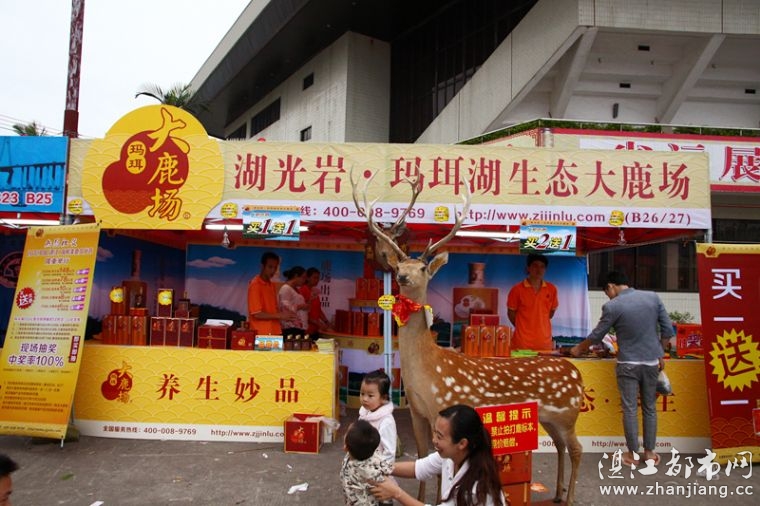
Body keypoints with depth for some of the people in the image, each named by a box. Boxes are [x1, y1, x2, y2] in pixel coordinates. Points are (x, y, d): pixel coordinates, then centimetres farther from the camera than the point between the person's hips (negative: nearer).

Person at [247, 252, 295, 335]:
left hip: (274, 332, 7)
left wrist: (285, 315, 3)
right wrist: (280, 315, -16)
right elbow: (256, 314, -15)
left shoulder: (271, 285, 14)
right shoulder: (255, 285, -11)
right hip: (261, 334, -7)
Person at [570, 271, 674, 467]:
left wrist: (579, 348, 16)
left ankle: (633, 454, 13)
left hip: (628, 364, -4)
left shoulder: (612, 306, -10)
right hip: (652, 362, 4)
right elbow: (668, 329, 4)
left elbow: (597, 335, 0)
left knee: (630, 409, 5)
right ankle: (649, 452, 23)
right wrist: (660, 354, 16)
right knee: (650, 408, 15)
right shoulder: (653, 297, 1)